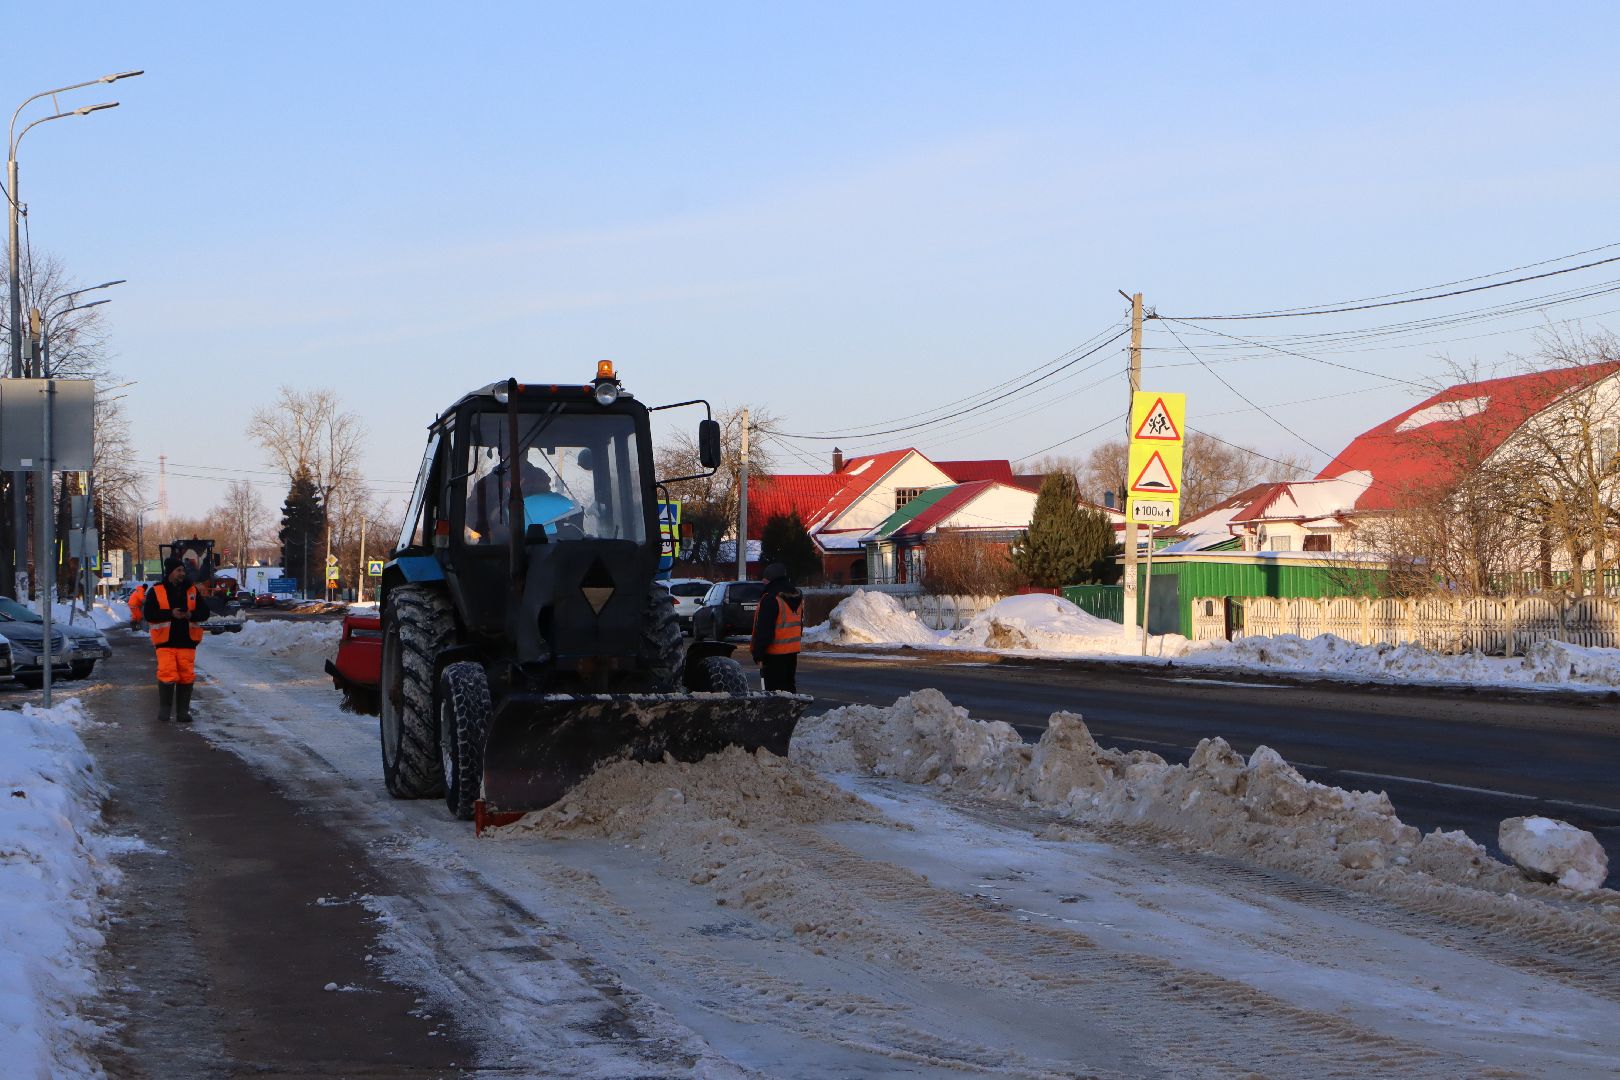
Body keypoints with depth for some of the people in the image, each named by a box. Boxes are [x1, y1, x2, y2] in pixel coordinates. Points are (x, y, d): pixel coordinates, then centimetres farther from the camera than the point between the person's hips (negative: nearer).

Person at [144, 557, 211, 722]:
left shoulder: (192, 590, 10)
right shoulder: (156, 591, 0)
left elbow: (204, 612, 10)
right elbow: (149, 614, -6)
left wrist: (191, 615, -11)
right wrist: (171, 614, -17)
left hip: (187, 641, 3)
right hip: (165, 642, -3)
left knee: (186, 676, 0)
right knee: (167, 676, -11)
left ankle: (183, 711, 10)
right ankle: (164, 708, 7)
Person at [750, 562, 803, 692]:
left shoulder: (770, 599, -18)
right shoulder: (798, 597, 11)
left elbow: (763, 630, -19)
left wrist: (759, 655, -16)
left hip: (775, 653, -9)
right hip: (793, 651, 9)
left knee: (774, 688, -5)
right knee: (789, 685, 16)